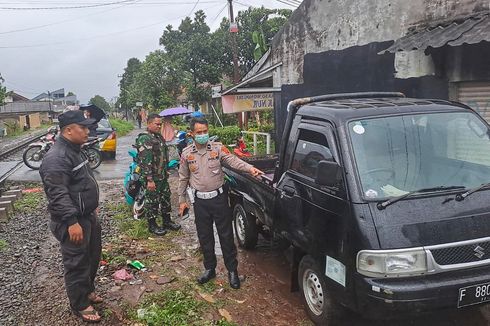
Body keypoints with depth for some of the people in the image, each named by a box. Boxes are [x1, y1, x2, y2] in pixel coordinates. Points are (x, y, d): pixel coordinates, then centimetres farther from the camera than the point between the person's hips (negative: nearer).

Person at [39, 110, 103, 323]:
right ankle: (80, 305, 21)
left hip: (87, 216, 10)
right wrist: (72, 222, -30)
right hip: (72, 222, -10)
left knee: (92, 257, 22)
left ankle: (88, 291, 42)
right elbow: (57, 195, -28)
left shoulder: (74, 150, 9)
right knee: (77, 265, 4)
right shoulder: (57, 158, -24)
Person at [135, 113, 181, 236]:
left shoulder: (159, 137, 11)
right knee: (152, 201, 3)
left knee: (166, 198, 17)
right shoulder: (144, 139, -18)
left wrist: (166, 171, 23)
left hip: (163, 176, 9)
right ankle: (152, 225, 17)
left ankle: (167, 221, 31)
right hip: (152, 178, -9)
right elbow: (145, 161, -23)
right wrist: (149, 180, -25)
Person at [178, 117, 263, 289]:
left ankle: (232, 270, 17)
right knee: (204, 237, 12)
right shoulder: (187, 153, 2)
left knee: (226, 235, 4)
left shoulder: (218, 148, -5)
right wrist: (182, 200, 11)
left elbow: (233, 160, -18)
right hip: (200, 201, 2)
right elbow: (183, 178, 10)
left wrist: (250, 168, -37)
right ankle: (209, 269, 29)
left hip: (219, 198, -2)